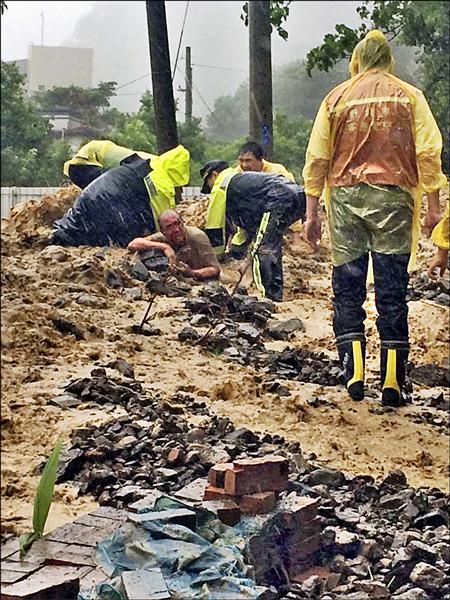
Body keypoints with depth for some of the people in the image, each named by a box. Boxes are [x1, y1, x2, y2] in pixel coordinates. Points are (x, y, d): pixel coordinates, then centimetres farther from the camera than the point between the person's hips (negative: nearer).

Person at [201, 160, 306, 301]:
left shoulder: (220, 187, 10)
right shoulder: (241, 179, 38)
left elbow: (215, 228, 14)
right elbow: (249, 220, 44)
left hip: (280, 202, -10)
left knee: (262, 250, -12)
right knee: (272, 247, 23)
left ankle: (271, 297, -21)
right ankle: (275, 294, 24)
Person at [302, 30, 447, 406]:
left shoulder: (337, 98, 9)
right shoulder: (409, 96, 7)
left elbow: (317, 158, 6)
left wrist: (312, 213, 10)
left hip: (345, 196, 1)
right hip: (393, 198, -1)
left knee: (347, 291, 8)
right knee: (392, 293, 2)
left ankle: (355, 375, 1)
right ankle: (392, 382, 1)